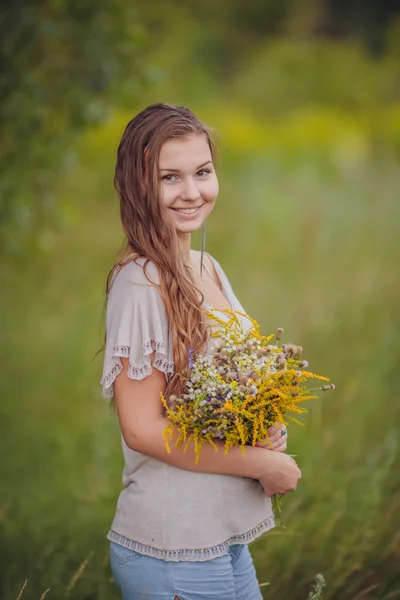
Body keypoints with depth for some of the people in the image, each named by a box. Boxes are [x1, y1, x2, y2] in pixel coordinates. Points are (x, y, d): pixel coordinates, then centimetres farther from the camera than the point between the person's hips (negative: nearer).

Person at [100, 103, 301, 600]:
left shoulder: (209, 268, 8)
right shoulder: (139, 283, -17)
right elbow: (142, 429, -19)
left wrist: (269, 433, -2)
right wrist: (263, 464, -12)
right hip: (172, 554, -8)